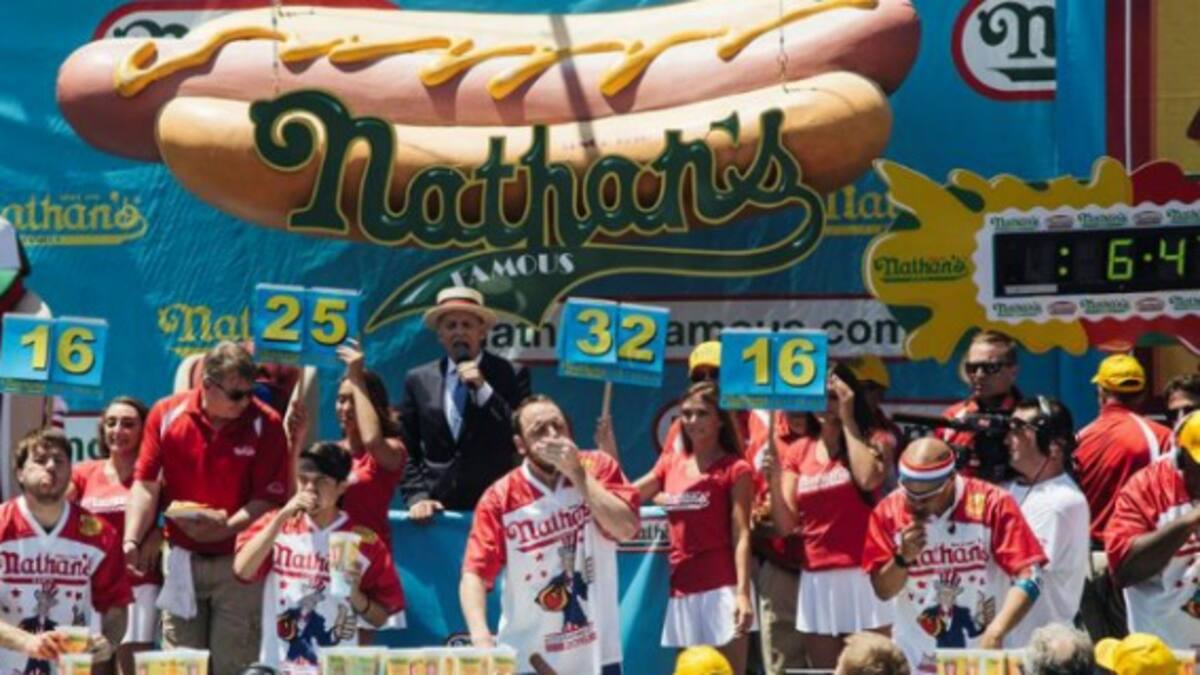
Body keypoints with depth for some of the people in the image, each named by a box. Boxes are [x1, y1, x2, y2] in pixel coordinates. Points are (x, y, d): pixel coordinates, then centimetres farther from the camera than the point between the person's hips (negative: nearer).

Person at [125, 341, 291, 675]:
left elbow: (271, 497, -9)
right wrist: (131, 541, -14)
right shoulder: (166, 415, -3)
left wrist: (227, 528, -24)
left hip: (238, 561, -2)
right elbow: (146, 484, -2)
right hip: (182, 558, 2)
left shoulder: (266, 424, -8)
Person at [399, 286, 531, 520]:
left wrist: (484, 390, -11)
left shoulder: (511, 375, 3)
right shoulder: (418, 380, 10)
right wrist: (417, 497, -2)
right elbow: (407, 450, 11)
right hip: (438, 508, 2)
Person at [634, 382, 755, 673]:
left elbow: (741, 535, -9)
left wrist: (743, 592, -19)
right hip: (681, 588, 6)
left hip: (722, 587, -6)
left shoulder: (735, 469, -3)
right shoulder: (670, 463, 14)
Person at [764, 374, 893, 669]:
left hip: (862, 576, -5)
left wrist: (847, 420, -12)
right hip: (816, 580, 5)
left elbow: (869, 479, -22)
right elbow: (785, 525, 7)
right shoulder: (800, 454, 13)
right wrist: (774, 473, -6)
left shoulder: (870, 443, 2)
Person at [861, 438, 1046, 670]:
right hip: (914, 664, 1)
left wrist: (995, 633, -27)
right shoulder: (889, 511, -4)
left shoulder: (992, 504, -11)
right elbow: (883, 591, 2)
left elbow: (1028, 578, -15)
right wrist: (903, 558, -18)